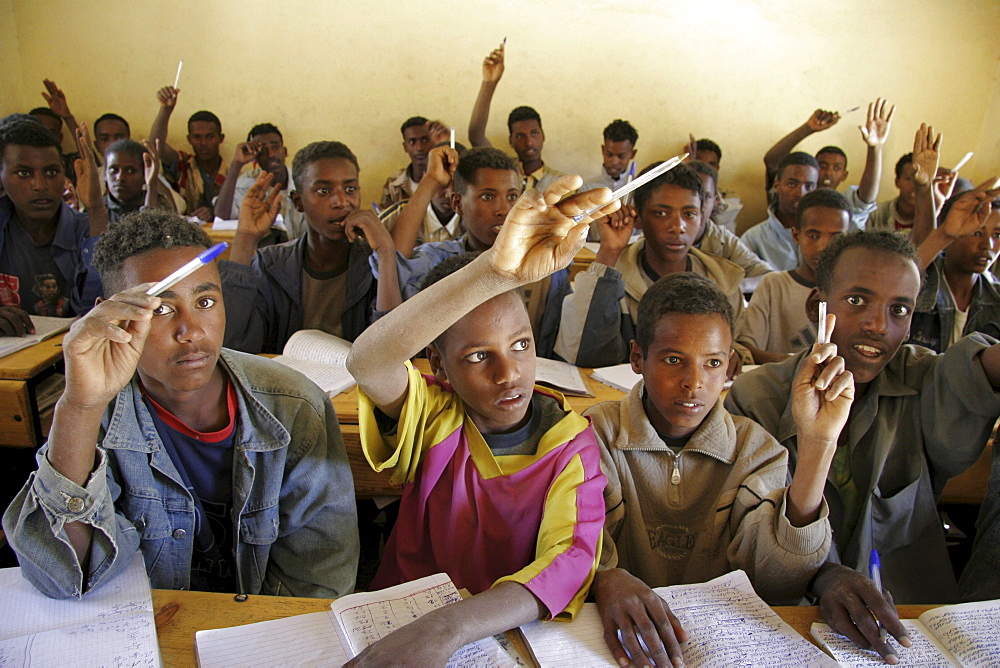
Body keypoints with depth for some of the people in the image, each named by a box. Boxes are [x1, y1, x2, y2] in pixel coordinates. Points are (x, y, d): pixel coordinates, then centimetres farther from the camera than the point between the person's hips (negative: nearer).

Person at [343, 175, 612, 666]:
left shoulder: (571, 445, -8)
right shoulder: (433, 416, -9)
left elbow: (571, 561, -21)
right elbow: (367, 362, -29)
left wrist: (449, 627, -37)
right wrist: (494, 271, -43)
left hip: (514, 628, 2)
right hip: (401, 619, -1)